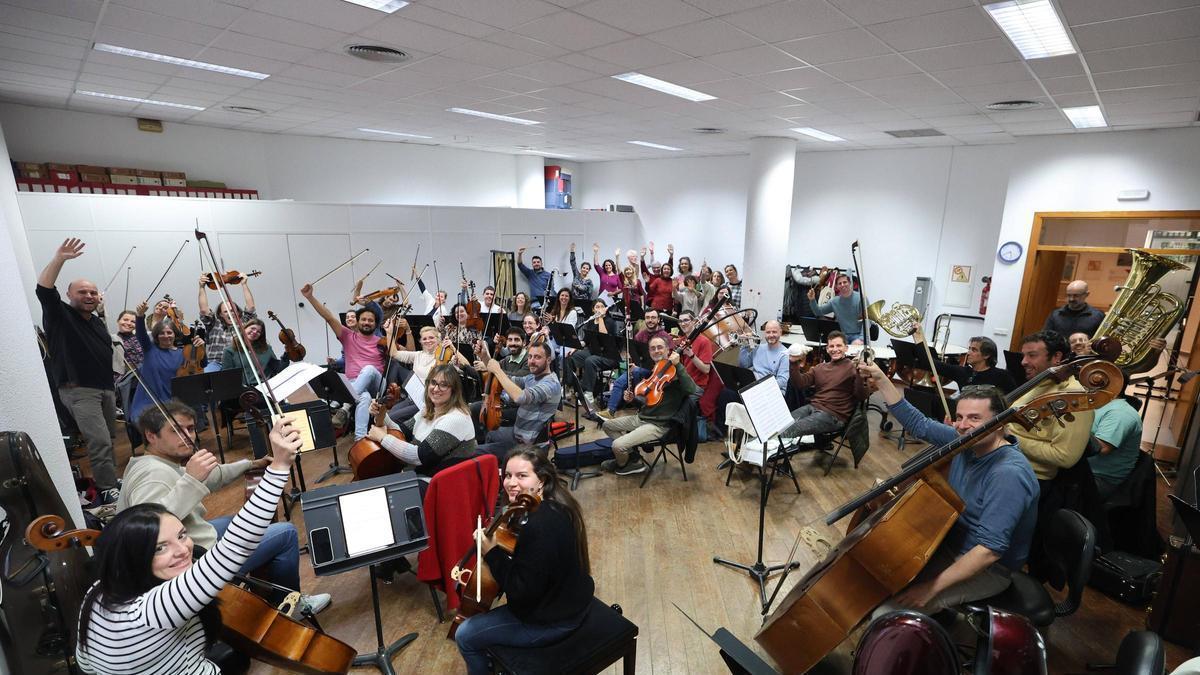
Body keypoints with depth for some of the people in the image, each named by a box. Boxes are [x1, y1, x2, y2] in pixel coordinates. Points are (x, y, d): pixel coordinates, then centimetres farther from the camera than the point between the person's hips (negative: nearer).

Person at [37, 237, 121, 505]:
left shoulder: (99, 323, 16)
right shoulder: (60, 315, -2)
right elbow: (43, 290, -21)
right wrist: (59, 259, -31)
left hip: (106, 388, 7)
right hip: (78, 390, -6)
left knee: (107, 440, 11)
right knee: (99, 441, -15)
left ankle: (109, 480, 21)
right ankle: (107, 491, -10)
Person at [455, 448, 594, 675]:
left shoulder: (540, 528, -35)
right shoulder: (555, 504, -6)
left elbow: (521, 591, -27)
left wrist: (491, 552, -23)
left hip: (551, 621, -9)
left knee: (465, 636, 6)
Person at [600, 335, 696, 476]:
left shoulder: (674, 371, -13)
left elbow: (691, 389, -34)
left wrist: (678, 365, -34)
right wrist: (632, 399, 3)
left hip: (658, 425, -9)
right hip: (641, 417, 9)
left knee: (618, 445, -19)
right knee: (607, 425, 14)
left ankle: (622, 465, 18)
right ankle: (634, 457, 10)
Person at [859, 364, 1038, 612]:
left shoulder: (1008, 474, -29)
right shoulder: (966, 441, -4)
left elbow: (990, 550, -32)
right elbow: (919, 424, 7)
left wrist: (932, 587, -31)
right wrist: (881, 380, 1)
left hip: (985, 569, -8)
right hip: (950, 543, 8)